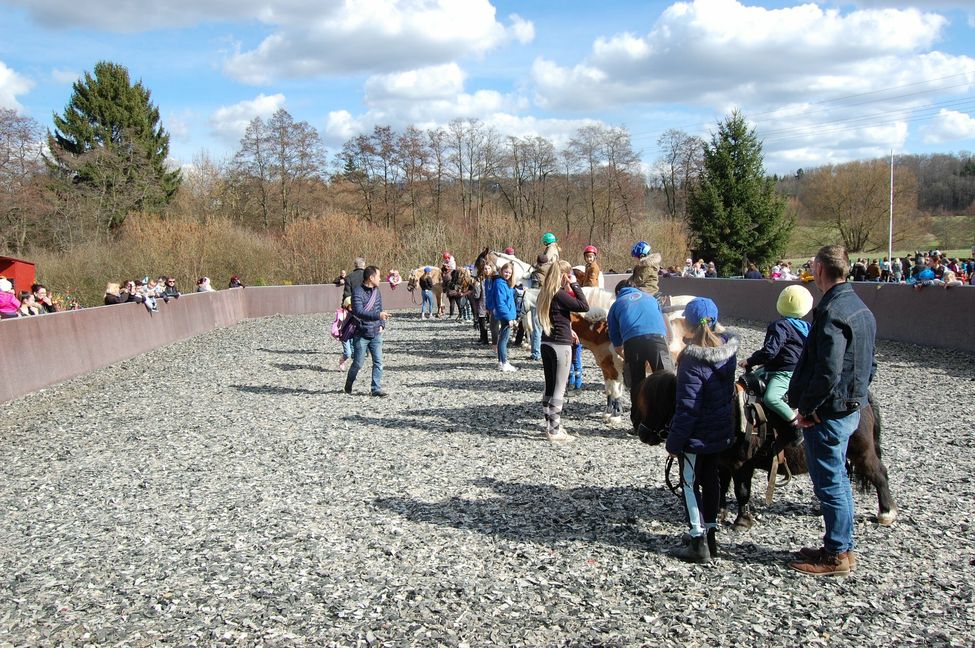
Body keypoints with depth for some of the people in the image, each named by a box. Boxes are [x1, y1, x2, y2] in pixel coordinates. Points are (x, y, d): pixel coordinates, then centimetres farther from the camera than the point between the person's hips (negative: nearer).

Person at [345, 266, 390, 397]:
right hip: (361, 334, -5)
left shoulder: (376, 291, 8)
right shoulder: (358, 293, -15)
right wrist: (378, 315, -37)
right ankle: (349, 384, 30)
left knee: (378, 361, -2)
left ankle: (376, 389, 4)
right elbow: (359, 312, -28)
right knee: (358, 363, 5)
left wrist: (381, 324, 6)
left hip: (376, 333, 5)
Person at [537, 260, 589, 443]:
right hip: (561, 345, -8)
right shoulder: (560, 294, -17)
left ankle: (550, 425, 22)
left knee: (549, 387, 14)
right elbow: (584, 306, -18)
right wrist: (574, 285, -12)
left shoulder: (545, 293, 9)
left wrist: (568, 331, 13)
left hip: (546, 343, 8)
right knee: (559, 389, -1)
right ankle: (555, 431, 3)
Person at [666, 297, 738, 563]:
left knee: (690, 484, 6)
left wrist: (674, 441, -14)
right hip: (721, 431, 7)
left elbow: (687, 407, -22)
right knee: (711, 480, 19)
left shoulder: (692, 359, -24)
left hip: (696, 436, -7)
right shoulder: (727, 349, -2)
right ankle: (711, 535, 30)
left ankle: (699, 543, 8)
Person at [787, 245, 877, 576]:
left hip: (829, 412, -10)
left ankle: (836, 555, 12)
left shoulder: (831, 312, -22)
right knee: (838, 479, 19)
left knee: (829, 483, 1)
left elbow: (828, 371, -27)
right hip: (852, 407, 10)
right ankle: (842, 546, 30)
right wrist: (857, 393, 19)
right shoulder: (862, 309, 10)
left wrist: (806, 408, -17)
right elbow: (869, 364, 16)